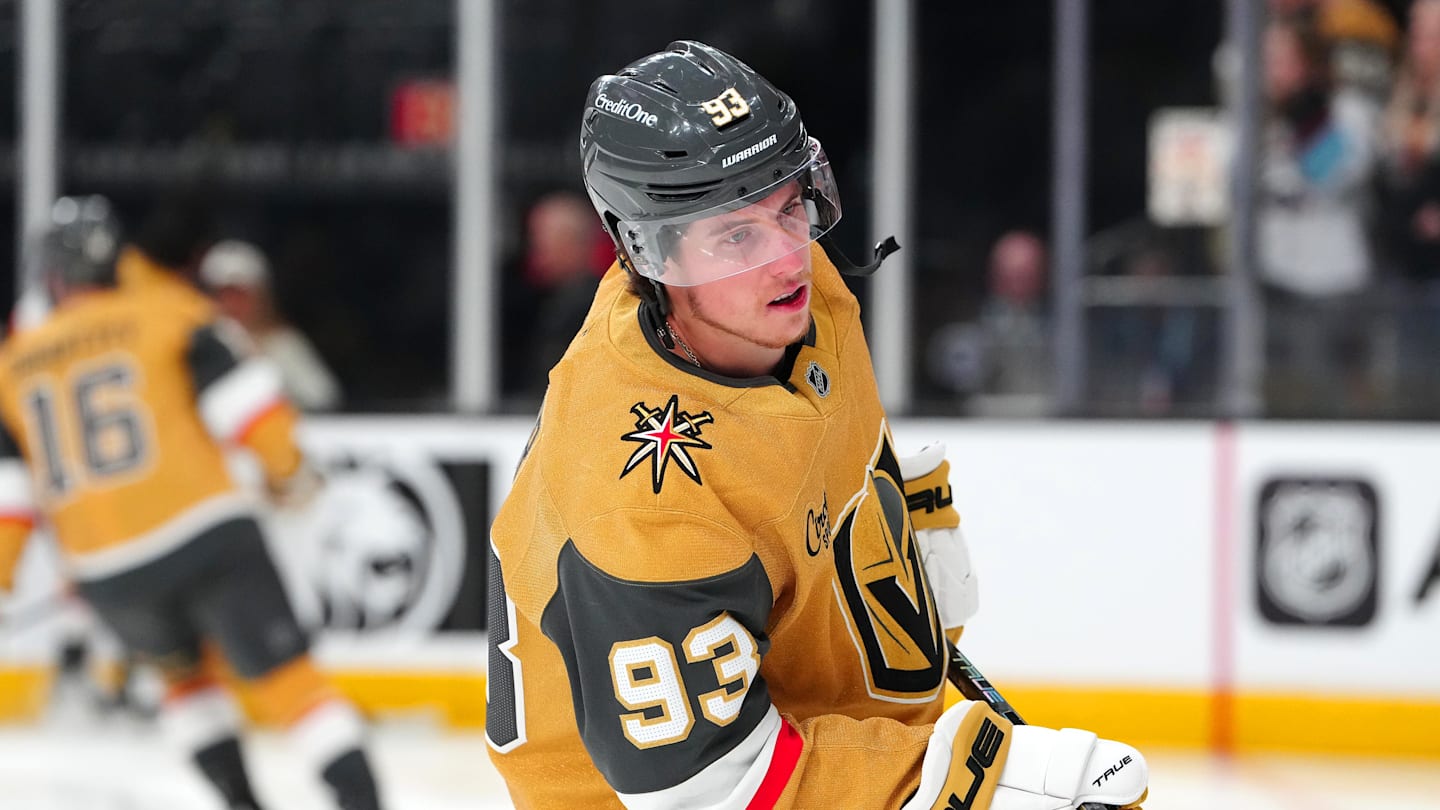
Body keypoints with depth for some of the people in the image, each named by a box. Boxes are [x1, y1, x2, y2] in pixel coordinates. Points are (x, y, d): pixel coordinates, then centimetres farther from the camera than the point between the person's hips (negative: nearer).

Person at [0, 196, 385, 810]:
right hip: (206, 539, -3)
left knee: (187, 667, 29)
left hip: (109, 574, 3)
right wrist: (286, 467, 9)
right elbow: (241, 394, -5)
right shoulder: (165, 313, 5)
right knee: (288, 677, -3)